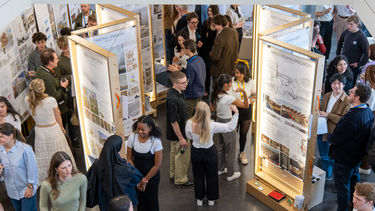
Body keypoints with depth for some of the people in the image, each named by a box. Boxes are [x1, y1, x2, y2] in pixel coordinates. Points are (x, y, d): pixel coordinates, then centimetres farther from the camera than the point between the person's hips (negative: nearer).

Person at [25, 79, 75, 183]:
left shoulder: (27, 101, -17)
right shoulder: (51, 100, -25)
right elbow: (58, 117, -9)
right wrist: (62, 128, 9)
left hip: (39, 131, 3)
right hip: (54, 130, -3)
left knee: (43, 156, 17)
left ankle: (44, 179, 31)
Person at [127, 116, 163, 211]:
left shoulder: (156, 141, -22)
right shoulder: (132, 137, -13)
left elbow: (157, 165, -15)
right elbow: (129, 159, -5)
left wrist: (145, 179, -10)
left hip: (152, 176, -3)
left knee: (151, 200, 10)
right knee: (140, 199, 14)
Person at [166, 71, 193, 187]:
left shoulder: (177, 92, -3)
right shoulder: (173, 100, -34)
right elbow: (174, 121, -28)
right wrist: (181, 138, -22)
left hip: (175, 133, 10)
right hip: (179, 133, -10)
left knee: (174, 153, 24)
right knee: (182, 156, 8)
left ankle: (173, 176, 42)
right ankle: (181, 180, 27)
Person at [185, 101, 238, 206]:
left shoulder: (189, 124, -24)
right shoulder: (212, 126, -28)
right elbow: (230, 127, -20)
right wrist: (236, 113, -15)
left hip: (196, 152, 1)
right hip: (210, 153, -1)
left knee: (198, 176, 23)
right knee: (211, 176, 22)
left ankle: (199, 199, 38)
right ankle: (211, 199, 37)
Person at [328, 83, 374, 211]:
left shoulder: (352, 117, -35)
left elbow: (336, 139, -30)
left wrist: (329, 137, -7)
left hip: (344, 159, -10)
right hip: (358, 156, 10)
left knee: (342, 186, 7)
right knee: (354, 179, 29)